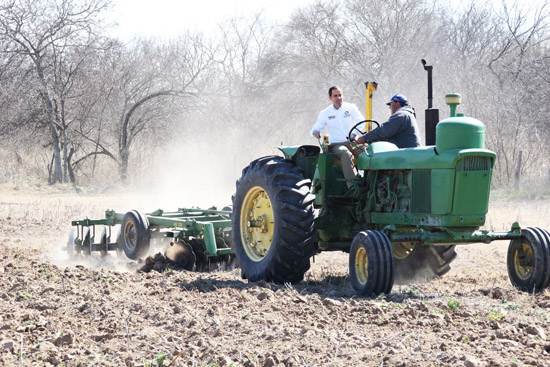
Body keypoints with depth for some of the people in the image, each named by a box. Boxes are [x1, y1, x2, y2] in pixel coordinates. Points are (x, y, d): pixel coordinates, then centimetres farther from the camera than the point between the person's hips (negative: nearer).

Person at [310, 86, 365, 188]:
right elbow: (314, 130, 12)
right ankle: (352, 186, -48)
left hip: (353, 142, 2)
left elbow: (361, 122, -4)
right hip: (336, 145, -2)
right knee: (346, 154, -38)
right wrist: (315, 132, -16)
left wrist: (354, 134, -25)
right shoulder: (325, 113, 12)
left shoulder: (350, 107, 11)